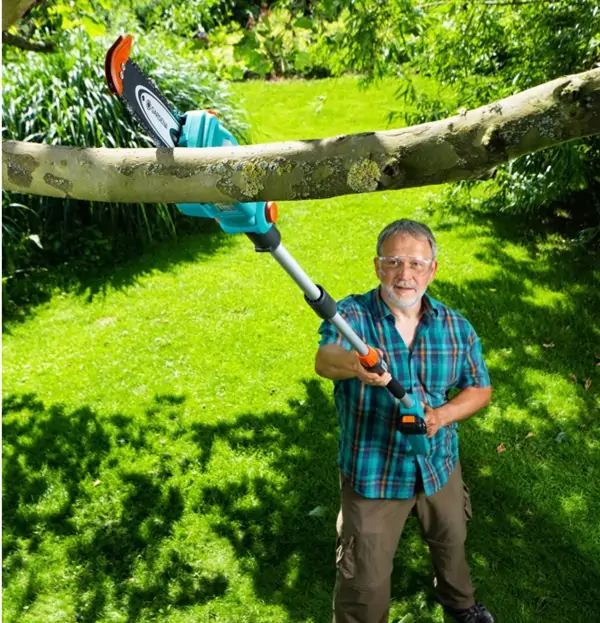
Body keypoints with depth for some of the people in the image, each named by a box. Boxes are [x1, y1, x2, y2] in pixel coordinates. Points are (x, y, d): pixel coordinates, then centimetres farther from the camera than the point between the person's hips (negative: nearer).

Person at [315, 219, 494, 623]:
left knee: (451, 543, 30)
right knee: (366, 583, 8)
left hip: (440, 466, 4)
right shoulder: (353, 315, -19)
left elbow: (480, 389, 0)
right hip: (372, 475, -4)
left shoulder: (456, 326, -7)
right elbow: (324, 358, -39)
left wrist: (440, 416, -20)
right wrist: (351, 363, -63)